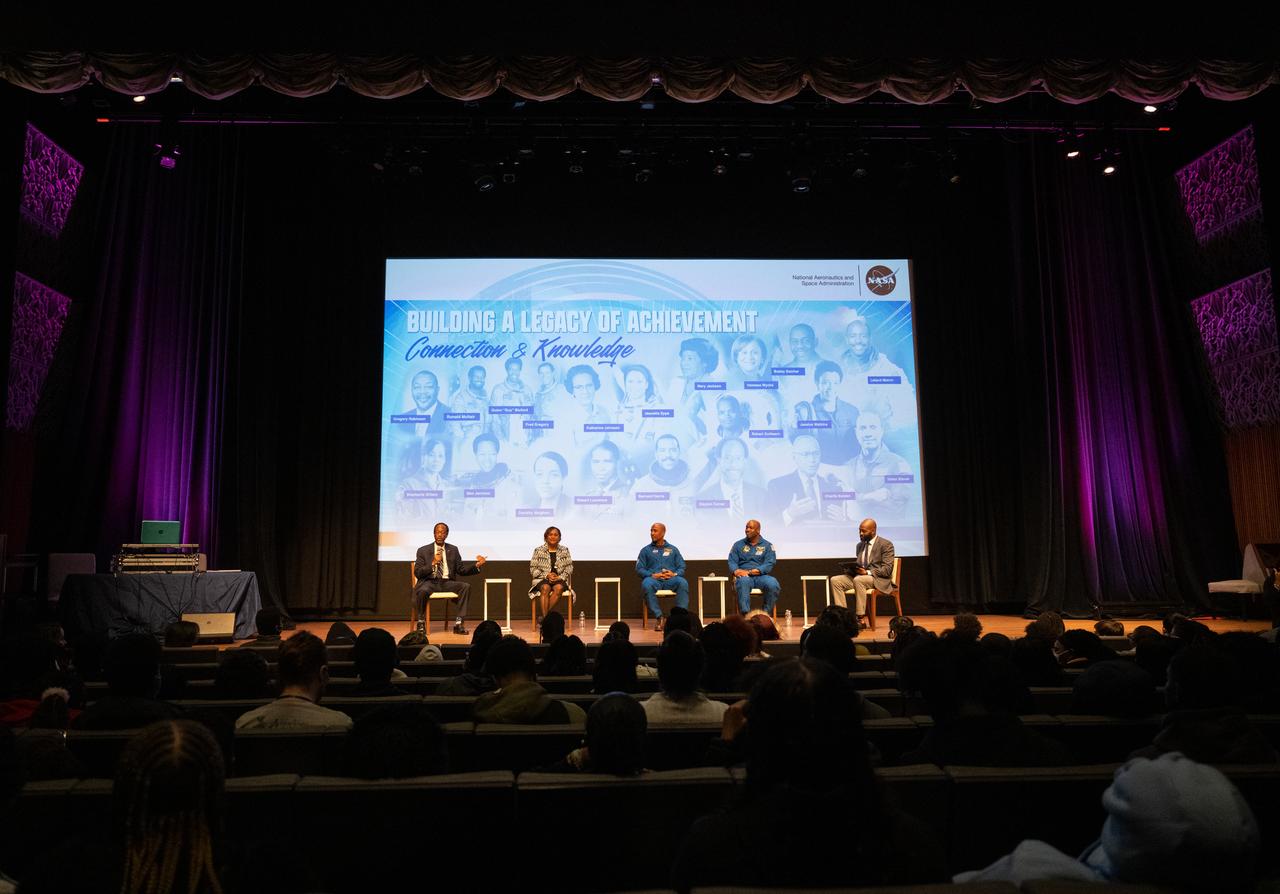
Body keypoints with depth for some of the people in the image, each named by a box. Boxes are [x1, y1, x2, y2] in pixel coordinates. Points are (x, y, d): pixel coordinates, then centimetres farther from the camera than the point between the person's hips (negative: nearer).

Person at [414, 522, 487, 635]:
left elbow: (461, 570, 12)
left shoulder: (453, 550, 14)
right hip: (429, 582, -2)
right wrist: (433, 563, -13)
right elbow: (417, 573, 0)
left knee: (466, 586, -26)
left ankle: (458, 623, -24)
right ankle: (421, 623, -14)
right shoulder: (423, 550, 7)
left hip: (447, 582, 3)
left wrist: (477, 565, -4)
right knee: (422, 591, -37)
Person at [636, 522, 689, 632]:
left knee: (683, 583, -33)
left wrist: (674, 574, -9)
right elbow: (639, 569, 8)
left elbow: (682, 567, 14)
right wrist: (652, 575, -10)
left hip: (671, 579, 1)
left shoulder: (673, 549, 20)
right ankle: (658, 617, -32)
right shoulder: (646, 550, 17)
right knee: (646, 585, -37)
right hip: (653, 578, -1)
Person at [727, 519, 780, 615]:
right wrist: (736, 571, -17)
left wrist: (753, 571, -16)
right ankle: (745, 615, -43)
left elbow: (769, 564, -1)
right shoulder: (738, 545, 17)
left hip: (761, 576, 0)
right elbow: (732, 562, 8)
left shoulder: (767, 545, 12)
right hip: (744, 576, 0)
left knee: (773, 584, -33)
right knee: (743, 581, -38)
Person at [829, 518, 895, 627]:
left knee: (858, 580, -38)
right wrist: (852, 567, 0)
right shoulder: (860, 545, 19)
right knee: (835, 580, -15)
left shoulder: (886, 544, -4)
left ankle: (860, 619, -33)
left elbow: (887, 570, -12)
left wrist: (867, 572, -22)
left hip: (878, 579, -7)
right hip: (859, 576, 7)